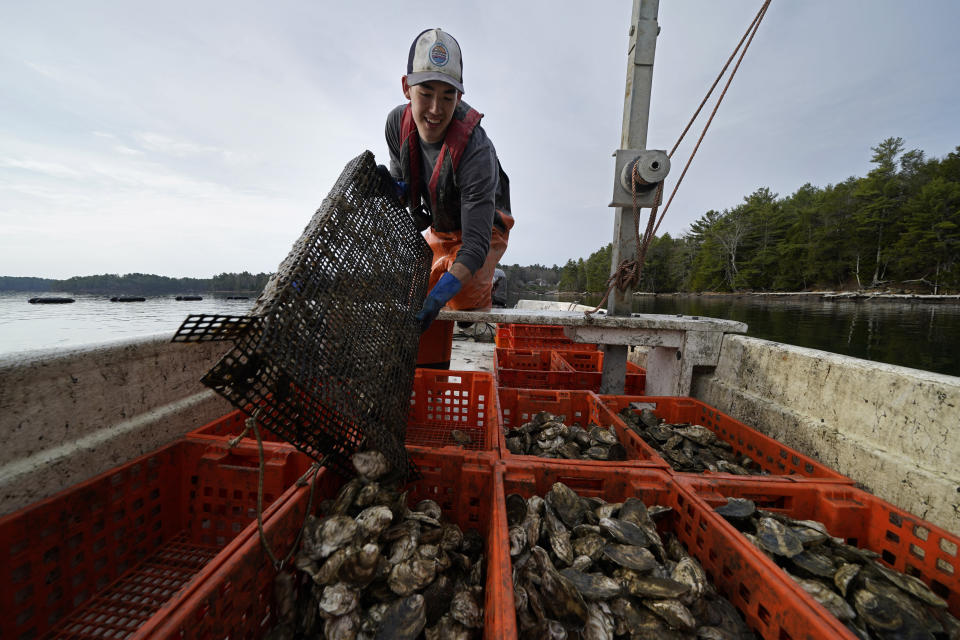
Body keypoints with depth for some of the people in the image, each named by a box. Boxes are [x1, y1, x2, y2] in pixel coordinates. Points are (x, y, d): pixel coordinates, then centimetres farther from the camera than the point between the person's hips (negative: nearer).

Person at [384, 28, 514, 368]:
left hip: (482, 228, -5)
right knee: (422, 300, -4)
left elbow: (476, 243, -41)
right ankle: (430, 379, 19)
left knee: (464, 299, -26)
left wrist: (438, 297, -54)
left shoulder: (476, 151, -37)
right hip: (438, 230, 6)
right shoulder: (397, 123, -16)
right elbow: (401, 179, 2)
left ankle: (487, 289, 12)